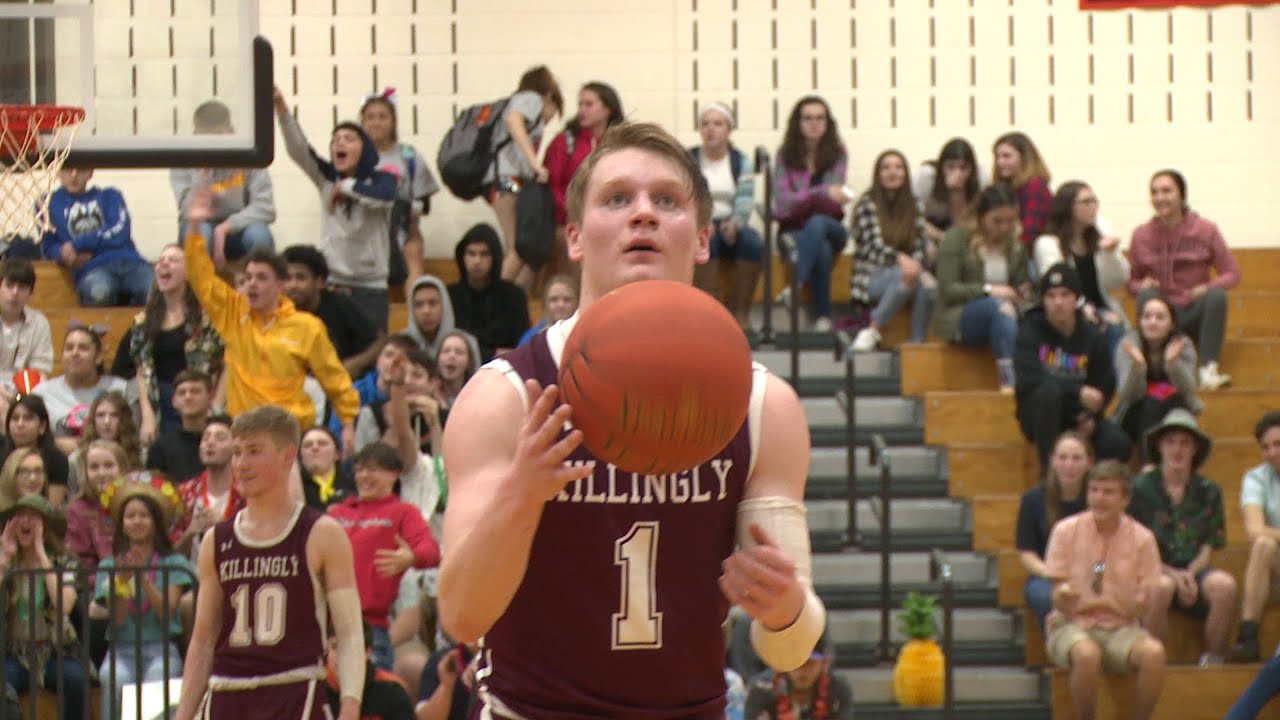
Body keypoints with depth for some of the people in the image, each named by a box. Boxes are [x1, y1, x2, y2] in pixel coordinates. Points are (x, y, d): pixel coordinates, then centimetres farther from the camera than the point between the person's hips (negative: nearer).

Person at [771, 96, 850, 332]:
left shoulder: (838, 153, 3)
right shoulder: (786, 155, 2)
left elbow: (832, 204, -5)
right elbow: (783, 201, -10)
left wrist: (804, 198, -20)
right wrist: (824, 193, -22)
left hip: (829, 226, 1)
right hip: (793, 228, -1)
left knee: (816, 224, -37)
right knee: (822, 250, -36)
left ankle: (796, 286, -45)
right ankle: (822, 316, -38)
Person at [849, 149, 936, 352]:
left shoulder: (912, 206, 12)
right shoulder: (868, 204, -4)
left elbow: (921, 243, 2)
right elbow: (875, 245, -16)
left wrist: (915, 263, -21)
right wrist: (901, 259, -36)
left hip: (903, 271, 4)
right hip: (871, 277, -4)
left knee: (929, 285, -30)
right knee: (902, 275, -37)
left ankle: (917, 342, -23)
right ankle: (872, 332, -23)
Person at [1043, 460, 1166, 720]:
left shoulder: (1141, 538, 1)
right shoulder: (1066, 531, -2)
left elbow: (1144, 606, 2)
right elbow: (1058, 599, -3)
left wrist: (1140, 604, -23)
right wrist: (1063, 598, -27)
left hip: (1120, 628, 2)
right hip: (1072, 625, -2)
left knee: (1154, 652, -32)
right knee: (1087, 654, -37)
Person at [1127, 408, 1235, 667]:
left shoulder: (1208, 492, 10)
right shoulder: (1141, 488, 2)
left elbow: (1209, 548, 9)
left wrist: (1189, 575, -12)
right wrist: (1172, 574, -14)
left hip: (1193, 570, 3)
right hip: (1153, 570, -3)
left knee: (1225, 585, -31)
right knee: (1161, 587, -39)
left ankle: (1213, 662, -19)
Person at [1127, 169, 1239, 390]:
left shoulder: (1205, 230, -1)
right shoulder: (1142, 235, 2)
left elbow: (1232, 274, 0)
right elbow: (1131, 281, 8)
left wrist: (1208, 288, -20)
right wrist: (1142, 286, -16)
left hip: (1196, 316, 0)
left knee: (1217, 295, -31)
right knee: (1146, 295, -31)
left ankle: (1207, 370, -34)